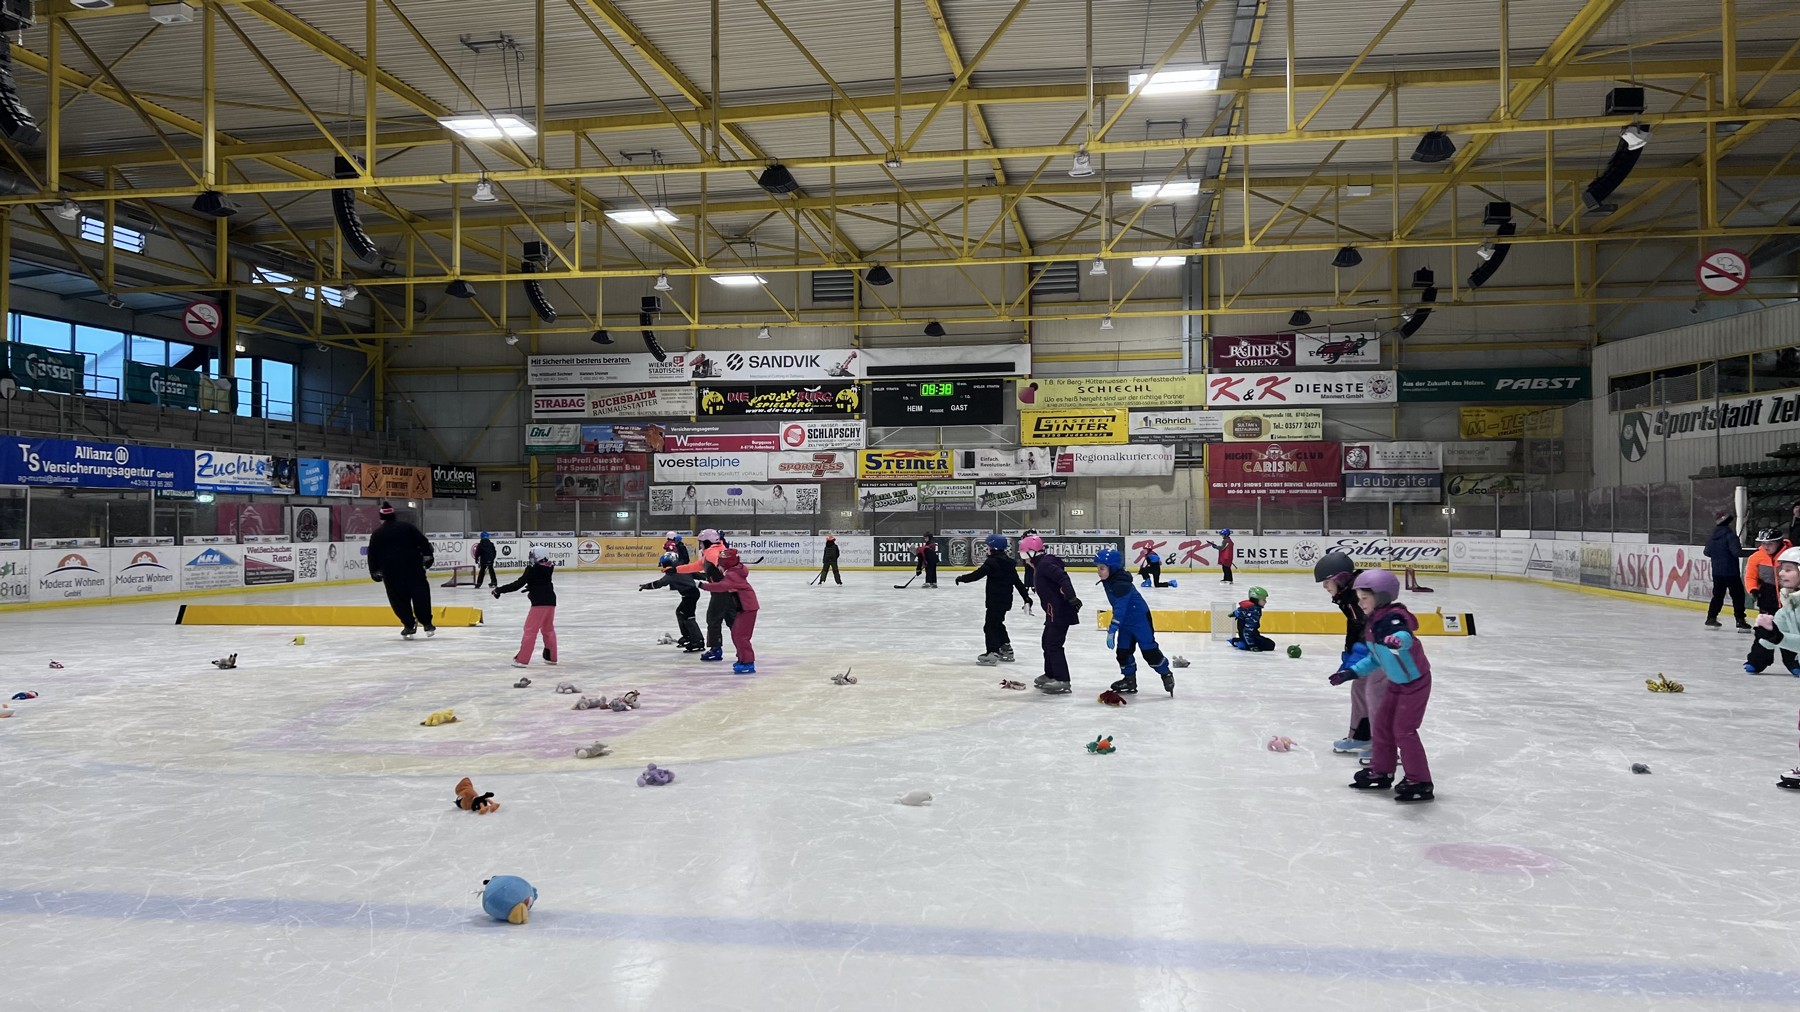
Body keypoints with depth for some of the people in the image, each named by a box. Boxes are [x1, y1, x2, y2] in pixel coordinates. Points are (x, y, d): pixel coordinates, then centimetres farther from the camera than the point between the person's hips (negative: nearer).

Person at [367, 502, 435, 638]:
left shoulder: (377, 534, 9)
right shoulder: (407, 527, 6)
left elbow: (372, 555, 10)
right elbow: (422, 542, 3)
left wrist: (375, 572, 18)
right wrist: (428, 556, 10)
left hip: (391, 571, 0)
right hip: (413, 567, 0)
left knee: (399, 598, 9)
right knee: (420, 594, 4)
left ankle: (409, 625, 7)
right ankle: (427, 623, 0)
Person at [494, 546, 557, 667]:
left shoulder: (532, 569, -9)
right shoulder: (548, 568, 8)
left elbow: (519, 584, -12)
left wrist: (500, 590, -8)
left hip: (540, 603, -7)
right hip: (550, 601, 7)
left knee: (530, 630, -4)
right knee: (548, 629, 21)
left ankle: (522, 659, -6)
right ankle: (551, 657, 27)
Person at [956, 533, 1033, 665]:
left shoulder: (991, 562, -14)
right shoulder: (1008, 562, 12)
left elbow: (977, 575, -19)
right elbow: (1018, 582, 16)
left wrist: (962, 578, -6)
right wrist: (1026, 597, 21)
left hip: (995, 600, -9)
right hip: (1006, 600, 9)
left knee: (990, 626, -6)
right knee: (997, 624, 23)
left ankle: (992, 653, -15)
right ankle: (1006, 650, 29)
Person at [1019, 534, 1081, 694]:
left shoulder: (1045, 564, -16)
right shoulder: (1040, 565, 16)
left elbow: (1063, 578, -28)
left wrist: (1071, 597, -37)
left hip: (1060, 611, -11)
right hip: (1054, 611, 11)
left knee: (1053, 644, -11)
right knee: (1047, 642, 20)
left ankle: (1062, 682, -12)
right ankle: (1050, 675, 33)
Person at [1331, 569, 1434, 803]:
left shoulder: (1393, 618, -26)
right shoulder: (1372, 623, 3)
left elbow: (1406, 637, -49)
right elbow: (1374, 657, 13)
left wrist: (1397, 640, -71)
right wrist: (1351, 672, 11)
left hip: (1415, 681, -9)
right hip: (1396, 682, 9)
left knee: (1404, 729, -8)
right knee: (1382, 724, 12)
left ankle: (1419, 782, 2)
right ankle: (1381, 771, 25)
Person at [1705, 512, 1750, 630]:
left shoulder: (1713, 536, 6)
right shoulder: (1730, 535, -14)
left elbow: (1707, 552, 12)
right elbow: (1736, 552, -23)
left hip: (1717, 571, 7)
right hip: (1730, 571, -7)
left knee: (1718, 595, 15)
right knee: (1738, 595, 0)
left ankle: (1711, 618, 15)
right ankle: (1740, 621, -2)